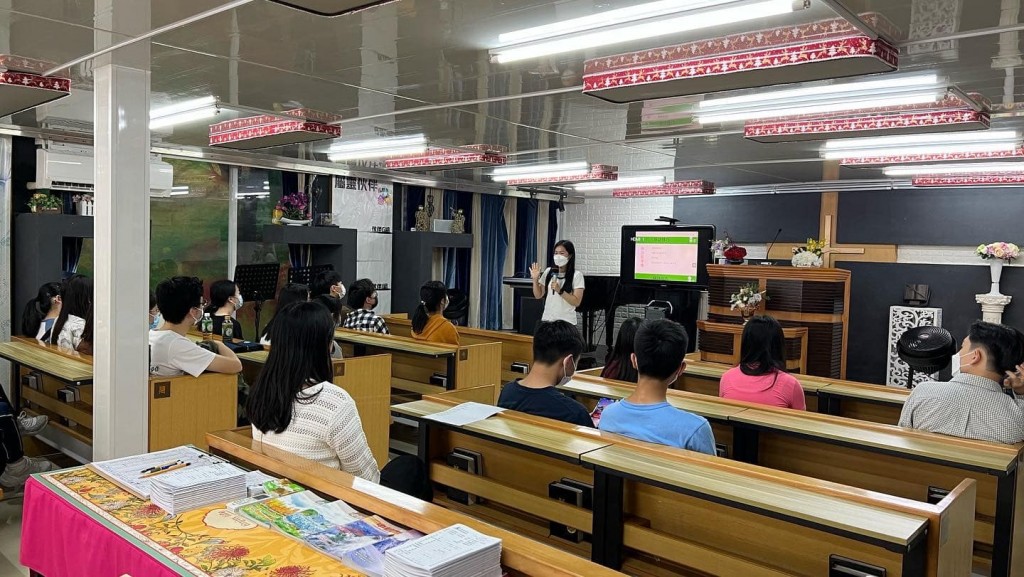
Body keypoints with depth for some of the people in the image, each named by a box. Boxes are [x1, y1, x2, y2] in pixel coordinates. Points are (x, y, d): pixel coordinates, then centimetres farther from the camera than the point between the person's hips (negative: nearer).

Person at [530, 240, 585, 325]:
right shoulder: (548, 272, 6)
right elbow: (538, 295, 11)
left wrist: (560, 291, -20)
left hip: (566, 322, -4)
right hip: (547, 320, 4)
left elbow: (576, 302, -10)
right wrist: (535, 279, -4)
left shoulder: (576, 275, -6)